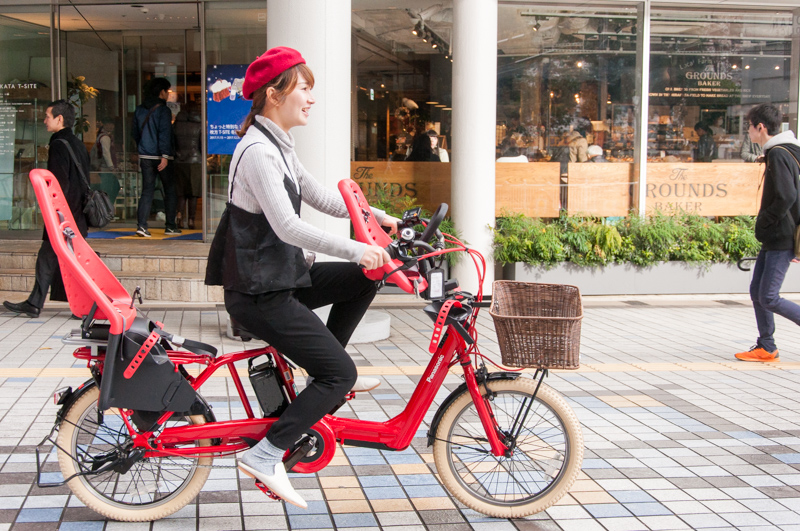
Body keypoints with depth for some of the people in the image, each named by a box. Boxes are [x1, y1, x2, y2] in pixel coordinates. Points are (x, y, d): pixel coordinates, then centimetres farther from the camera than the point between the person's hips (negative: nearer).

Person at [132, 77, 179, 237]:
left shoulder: (139, 110, 10)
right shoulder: (163, 110, -9)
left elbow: (135, 133, 16)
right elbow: (164, 134, -16)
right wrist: (164, 156, -19)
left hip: (145, 156, 5)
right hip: (160, 156, -5)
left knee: (147, 191, 6)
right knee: (170, 190, 8)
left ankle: (141, 225, -6)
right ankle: (170, 226, 10)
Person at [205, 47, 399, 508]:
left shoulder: (278, 147, 13)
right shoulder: (258, 150, -20)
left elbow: (321, 197, 18)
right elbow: (287, 225, -28)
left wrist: (377, 216, 8)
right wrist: (355, 249, -29)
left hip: (281, 276, 10)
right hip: (259, 292, -10)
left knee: (363, 279, 12)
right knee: (340, 373, -9)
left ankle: (324, 375, 18)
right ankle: (266, 455, -7)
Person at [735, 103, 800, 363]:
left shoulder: (779, 155, -16)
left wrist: (764, 222, -14)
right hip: (774, 238, 10)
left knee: (769, 298, -8)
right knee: (757, 292, 10)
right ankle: (766, 348, 16)